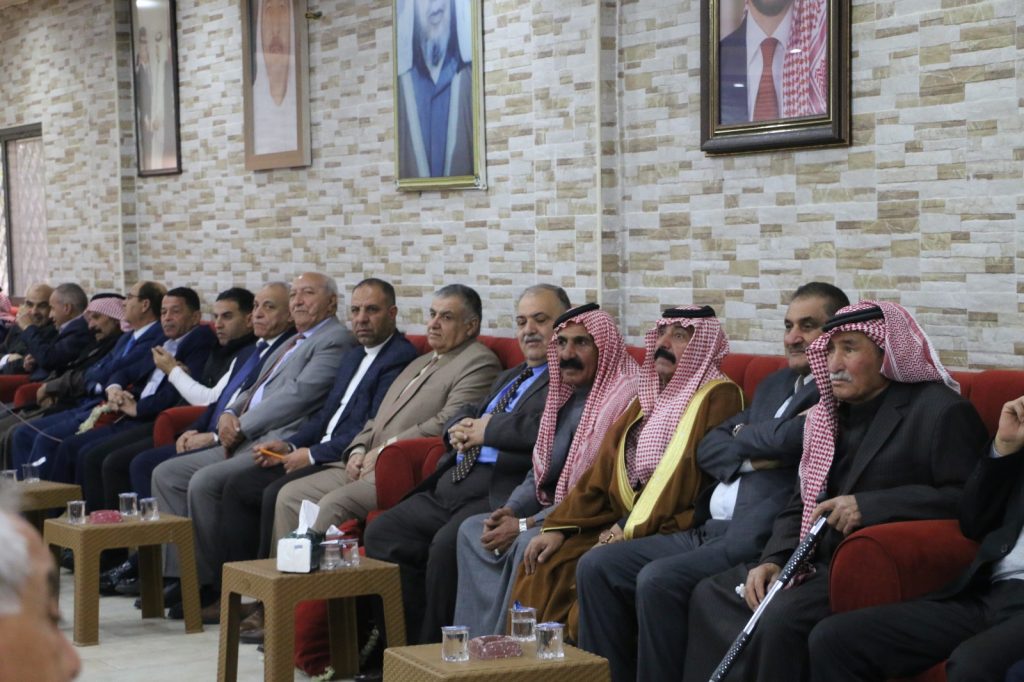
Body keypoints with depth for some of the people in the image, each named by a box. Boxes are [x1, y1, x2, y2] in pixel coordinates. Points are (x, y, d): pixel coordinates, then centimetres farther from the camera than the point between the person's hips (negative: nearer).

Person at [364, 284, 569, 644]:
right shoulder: (509, 377, 29)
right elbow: (462, 415, 28)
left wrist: (486, 430, -11)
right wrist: (460, 429, 3)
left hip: (500, 492, -9)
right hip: (451, 487, 10)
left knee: (446, 545, -32)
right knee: (380, 533, -5)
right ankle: (409, 643, -1)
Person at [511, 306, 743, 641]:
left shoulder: (719, 397, -7)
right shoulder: (649, 397, 18)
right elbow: (603, 470, 16)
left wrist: (634, 530, -16)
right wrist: (558, 527, 5)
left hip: (670, 535, -7)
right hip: (621, 527, 7)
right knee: (544, 569, -8)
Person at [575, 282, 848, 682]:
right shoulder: (775, 384, 22)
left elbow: (791, 438, -21)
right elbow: (708, 448, 17)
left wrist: (742, 435, 1)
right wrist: (749, 457, -5)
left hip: (759, 540, -9)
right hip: (707, 530, 9)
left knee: (658, 580, -29)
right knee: (597, 567, -2)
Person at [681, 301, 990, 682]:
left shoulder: (941, 411, -8)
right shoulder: (830, 416, 16)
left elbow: (966, 499, -18)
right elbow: (801, 503, 18)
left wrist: (870, 506, -23)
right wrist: (774, 559, -1)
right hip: (821, 563, 8)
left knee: (783, 615, -29)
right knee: (711, 595, -3)